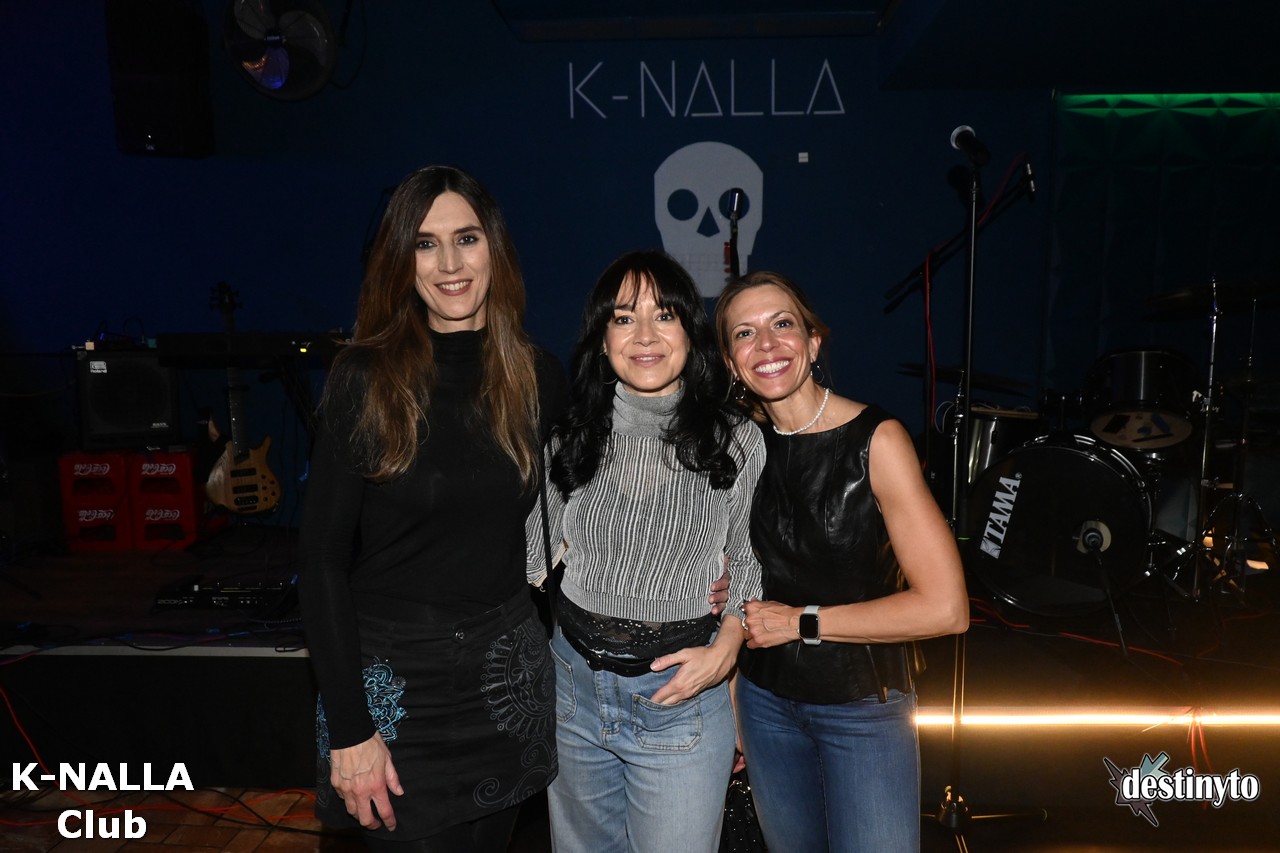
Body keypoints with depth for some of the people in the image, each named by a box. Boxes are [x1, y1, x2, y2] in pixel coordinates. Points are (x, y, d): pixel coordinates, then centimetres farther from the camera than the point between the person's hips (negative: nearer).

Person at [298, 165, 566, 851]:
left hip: (510, 681, 4)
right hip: (399, 682, -3)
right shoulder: (366, 377, -11)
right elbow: (323, 562, -11)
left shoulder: (538, 378, -1)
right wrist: (348, 730, -13)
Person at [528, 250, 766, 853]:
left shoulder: (739, 442, -8)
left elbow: (749, 562, 4)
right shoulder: (569, 437, -4)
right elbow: (535, 558, 6)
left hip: (681, 694, -2)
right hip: (571, 683, 3)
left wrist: (725, 649, -10)